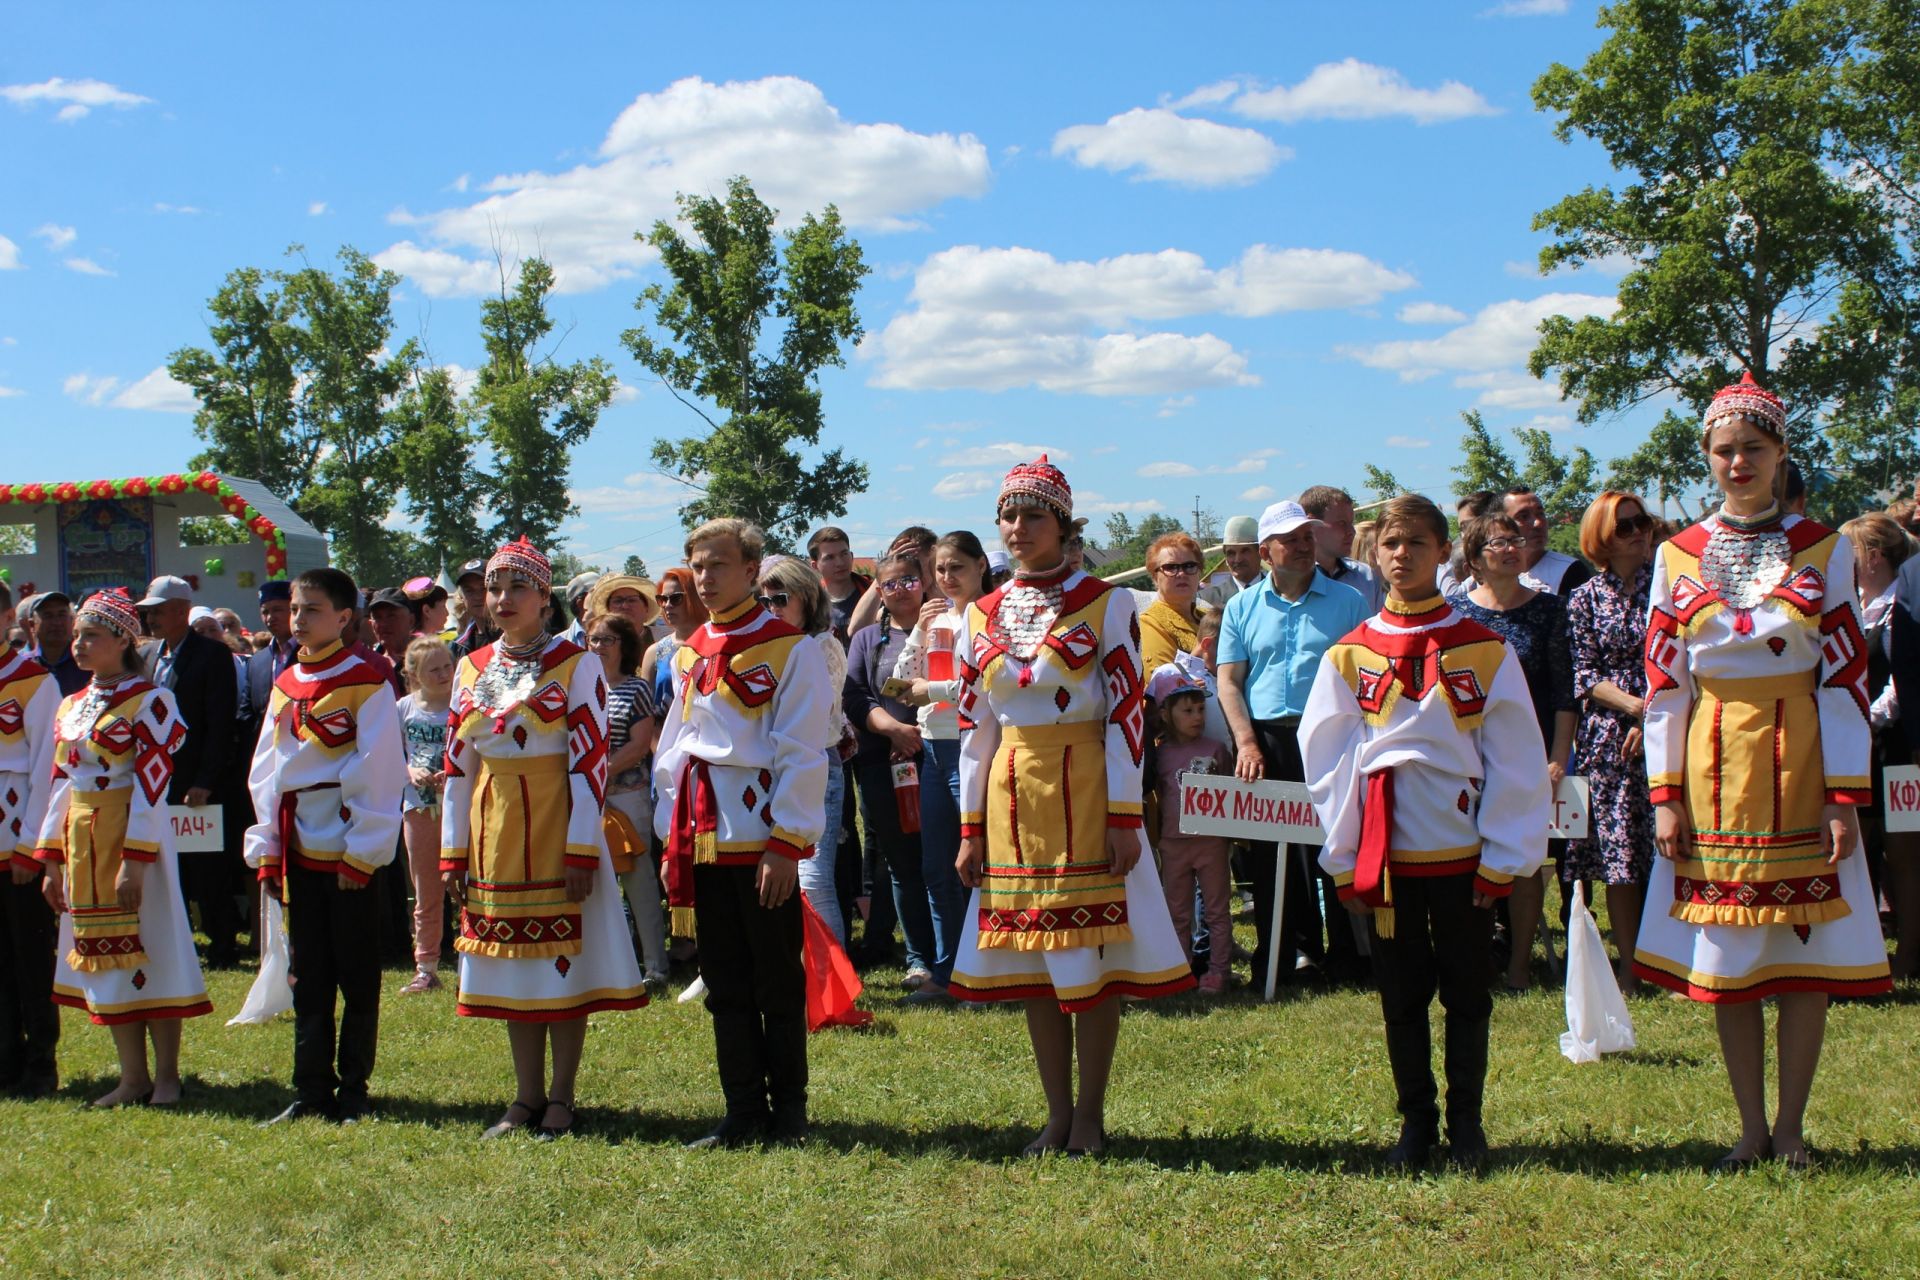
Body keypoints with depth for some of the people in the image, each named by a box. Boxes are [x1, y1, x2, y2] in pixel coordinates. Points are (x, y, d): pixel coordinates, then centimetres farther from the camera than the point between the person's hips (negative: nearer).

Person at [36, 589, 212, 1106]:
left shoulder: (149, 701, -10)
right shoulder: (71, 706, 12)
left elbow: (151, 785, -15)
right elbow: (61, 785, 14)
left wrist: (135, 858, -20)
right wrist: (53, 860, 10)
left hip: (133, 836, -7)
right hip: (82, 843, 7)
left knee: (149, 948, -1)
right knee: (105, 956, 9)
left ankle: (167, 1077, 8)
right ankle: (133, 1078, 16)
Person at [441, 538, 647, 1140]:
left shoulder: (576, 664, -6)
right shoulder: (472, 669, 9)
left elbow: (590, 761, -10)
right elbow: (457, 766, 11)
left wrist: (582, 851, -16)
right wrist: (453, 853, 7)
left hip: (556, 826, -5)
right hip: (494, 833, 5)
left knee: (563, 960, -1)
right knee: (511, 964, 9)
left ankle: (561, 1097, 9)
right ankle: (528, 1097, 17)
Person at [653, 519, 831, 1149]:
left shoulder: (791, 647, -6)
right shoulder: (690, 654, 14)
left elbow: (802, 754, -10)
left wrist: (786, 842, -15)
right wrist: (671, 837, 12)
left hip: (761, 835, -6)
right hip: (703, 837, 6)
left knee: (778, 984, 2)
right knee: (725, 985, 9)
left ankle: (788, 1112, 12)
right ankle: (744, 1113, 16)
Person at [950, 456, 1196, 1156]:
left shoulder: (1105, 604, -4)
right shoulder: (981, 617, 8)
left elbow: (1127, 712, -7)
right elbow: (974, 729, 10)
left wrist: (1125, 817, -11)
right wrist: (971, 828, 7)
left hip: (1086, 791, -4)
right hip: (1012, 796, 4)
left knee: (1091, 954, 0)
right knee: (1032, 961, 7)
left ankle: (1090, 1112, 12)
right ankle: (1058, 1113, 17)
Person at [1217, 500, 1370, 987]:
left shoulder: (1346, 602, 6)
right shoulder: (1243, 607, 11)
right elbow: (1228, 679, 7)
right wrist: (1246, 741, -6)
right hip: (1266, 739, 2)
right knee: (1270, 854, 6)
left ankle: (1349, 955, 9)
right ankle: (1275, 958, 14)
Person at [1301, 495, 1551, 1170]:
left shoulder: (1484, 650, -1)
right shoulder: (1350, 654, 3)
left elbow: (1515, 761, -1)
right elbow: (1326, 760, 4)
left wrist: (1501, 861, -4)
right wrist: (1344, 861, 0)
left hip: (1463, 852, -1)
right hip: (1385, 855, 1)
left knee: (1466, 993, 7)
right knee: (1401, 995, 8)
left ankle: (1466, 1121, 20)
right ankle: (1417, 1121, 20)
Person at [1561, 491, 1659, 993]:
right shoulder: (1584, 599, 6)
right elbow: (1583, 675, 2)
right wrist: (1633, 704, -13)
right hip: (1608, 738, 0)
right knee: (1618, 855, 1)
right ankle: (1629, 968, 8)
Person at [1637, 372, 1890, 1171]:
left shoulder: (1823, 551, 1)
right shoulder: (1679, 556, 5)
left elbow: (1844, 676, -2)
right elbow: (1663, 684, 5)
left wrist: (1844, 795, -7)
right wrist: (1665, 794, -1)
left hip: (1799, 766, -1)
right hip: (1715, 771, 1)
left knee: (1806, 951, 2)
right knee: (1725, 955, 4)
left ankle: (1791, 1127, 14)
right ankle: (1752, 1128, 15)